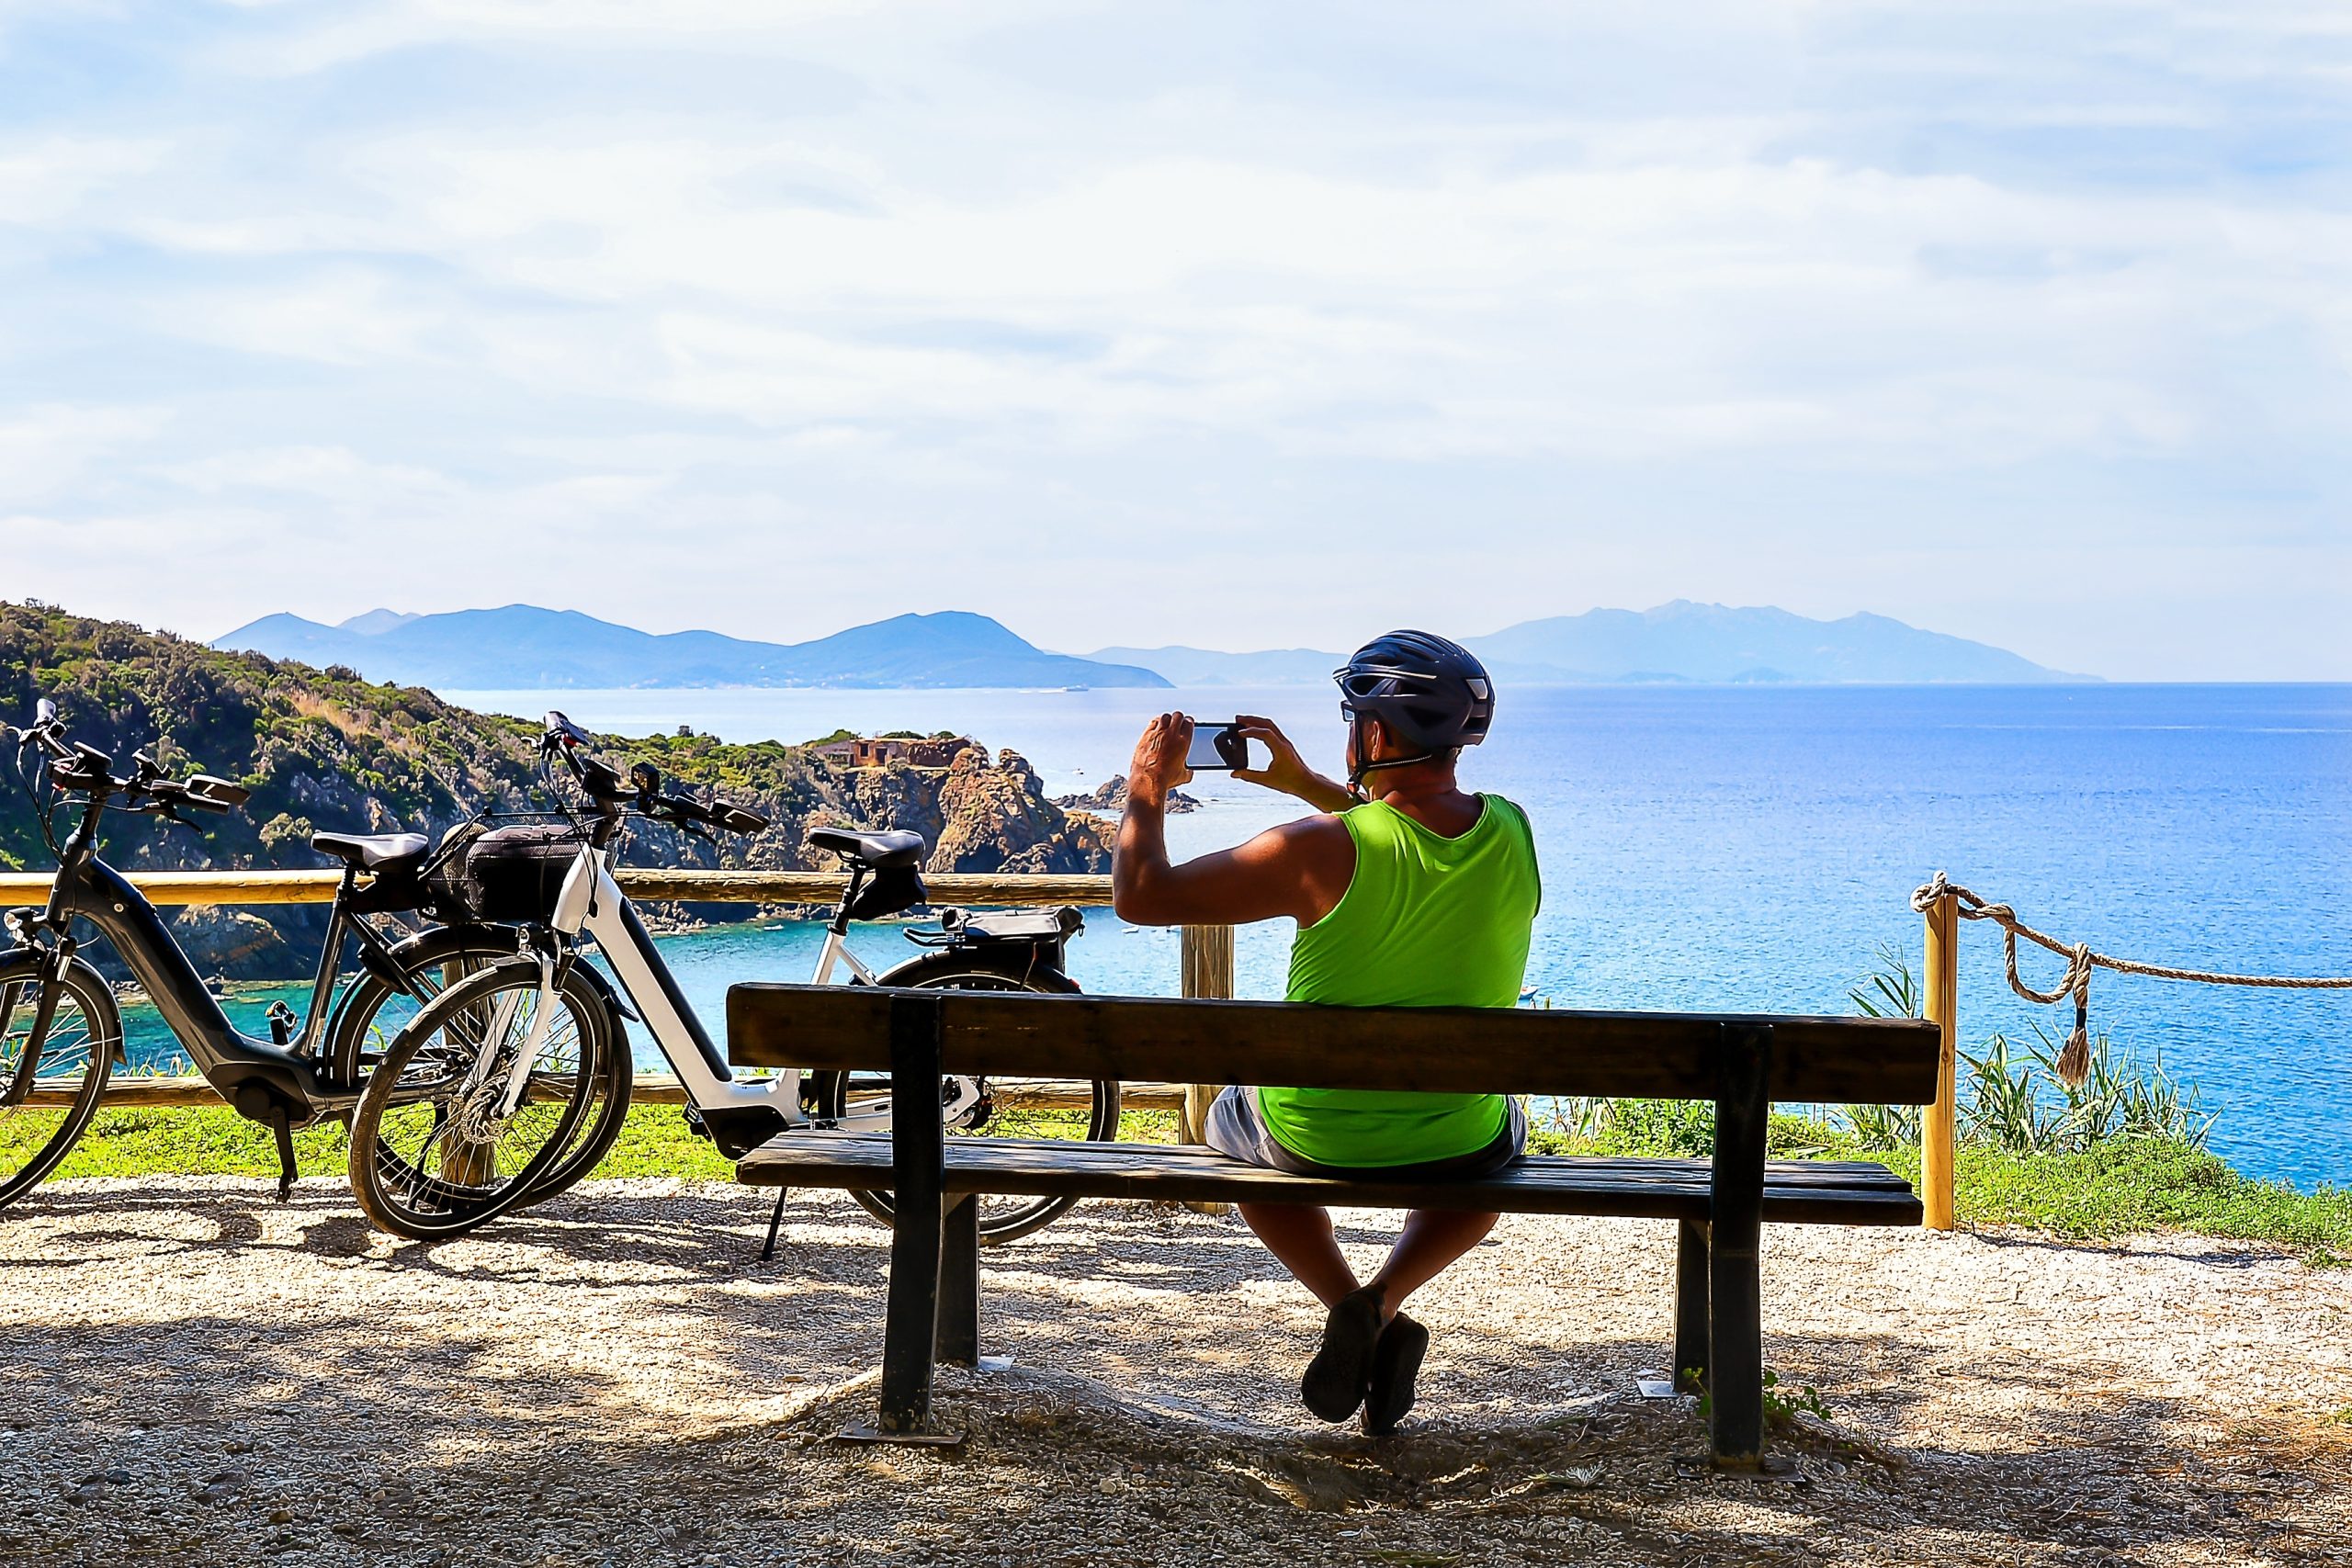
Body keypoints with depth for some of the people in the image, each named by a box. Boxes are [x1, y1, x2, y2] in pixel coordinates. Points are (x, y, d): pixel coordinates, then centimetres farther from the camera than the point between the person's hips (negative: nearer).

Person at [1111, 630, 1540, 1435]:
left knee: (1230, 1121, 34)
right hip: (1461, 1142, 3)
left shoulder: (1319, 852, -24)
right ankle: (1385, 1301, 12)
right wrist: (1303, 783, 17)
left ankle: (1346, 1304, 10)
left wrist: (1148, 786, -1)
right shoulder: (1513, 832, -9)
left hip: (1316, 1138, -2)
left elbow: (1141, 896, -16)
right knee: (1503, 1137, 40)